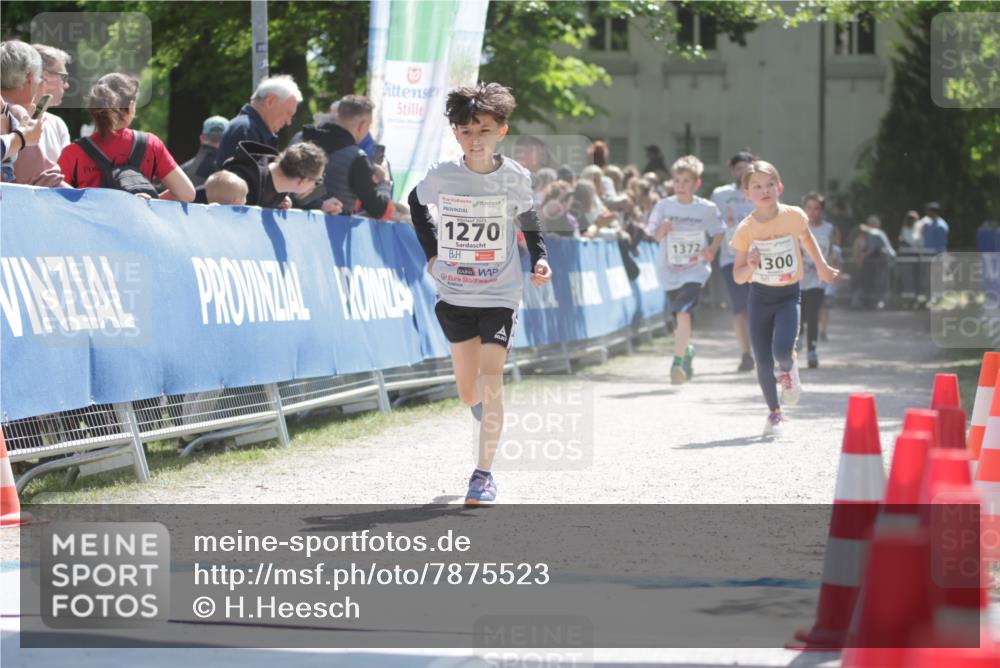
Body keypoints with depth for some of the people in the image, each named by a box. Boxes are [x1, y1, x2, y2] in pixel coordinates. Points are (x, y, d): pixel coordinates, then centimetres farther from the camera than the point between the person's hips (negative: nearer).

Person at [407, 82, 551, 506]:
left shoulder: (515, 178, -9)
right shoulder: (442, 176, -7)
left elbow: (529, 222, 7)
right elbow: (416, 202, 14)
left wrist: (540, 260, -10)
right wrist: (431, 253, 8)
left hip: (499, 296, -2)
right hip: (454, 296, 2)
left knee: (490, 379, -15)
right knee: (468, 391, 9)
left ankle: (484, 473, -9)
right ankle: (488, 412, 47)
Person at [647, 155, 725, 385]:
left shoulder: (706, 208, -5)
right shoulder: (663, 206, -3)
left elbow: (718, 232, 9)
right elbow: (654, 236, 3)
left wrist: (712, 249, -9)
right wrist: (662, 230, -19)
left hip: (695, 269, -3)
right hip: (669, 269, 3)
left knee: (683, 312, -22)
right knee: (679, 317, 12)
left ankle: (678, 362, -18)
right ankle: (687, 350, 41)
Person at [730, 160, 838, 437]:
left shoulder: (794, 216, -9)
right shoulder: (746, 229, -10)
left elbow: (806, 237, 16)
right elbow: (738, 276, -6)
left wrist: (822, 266, 19)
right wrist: (750, 266, -27)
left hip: (788, 295, -1)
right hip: (759, 297, 1)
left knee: (782, 351, -22)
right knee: (763, 363, 0)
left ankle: (789, 371, 15)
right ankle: (774, 413, 22)